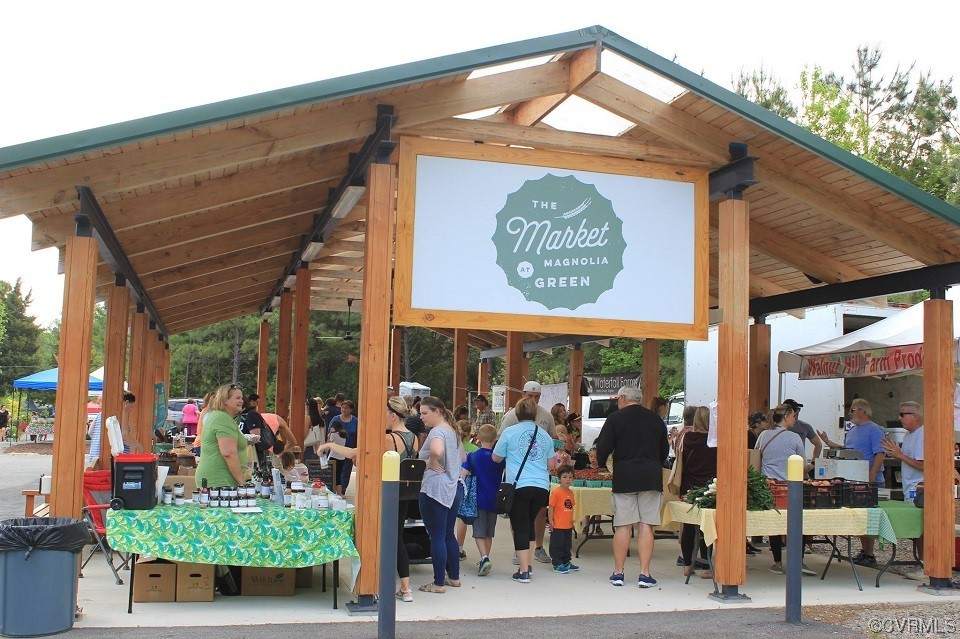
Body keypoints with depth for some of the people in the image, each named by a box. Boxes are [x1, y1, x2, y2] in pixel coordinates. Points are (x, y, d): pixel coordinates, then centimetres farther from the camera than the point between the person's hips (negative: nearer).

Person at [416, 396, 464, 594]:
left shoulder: (437, 431, -15)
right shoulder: (452, 431, 14)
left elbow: (437, 451, -37)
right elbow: (463, 457, 26)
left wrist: (432, 463, -18)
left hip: (436, 490, -10)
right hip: (454, 488, 10)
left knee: (437, 537, -2)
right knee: (449, 535, 18)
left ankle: (439, 583, 3)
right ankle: (454, 577, 25)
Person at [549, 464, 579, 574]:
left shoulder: (570, 493, 7)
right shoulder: (556, 492, -15)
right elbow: (551, 507, -13)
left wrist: (572, 520, 16)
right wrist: (551, 521, -14)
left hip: (568, 526, 7)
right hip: (557, 526, -7)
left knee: (568, 545, 17)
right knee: (557, 545, 1)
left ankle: (566, 562, 30)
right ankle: (557, 564, 8)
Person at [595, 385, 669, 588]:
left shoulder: (615, 418, -1)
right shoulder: (656, 419, 10)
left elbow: (603, 448, -5)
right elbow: (664, 450, 17)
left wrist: (601, 464, 15)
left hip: (624, 478, -2)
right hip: (651, 478, 2)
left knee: (623, 526, 3)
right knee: (646, 526, 1)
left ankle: (618, 572, 8)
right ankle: (644, 574, 0)